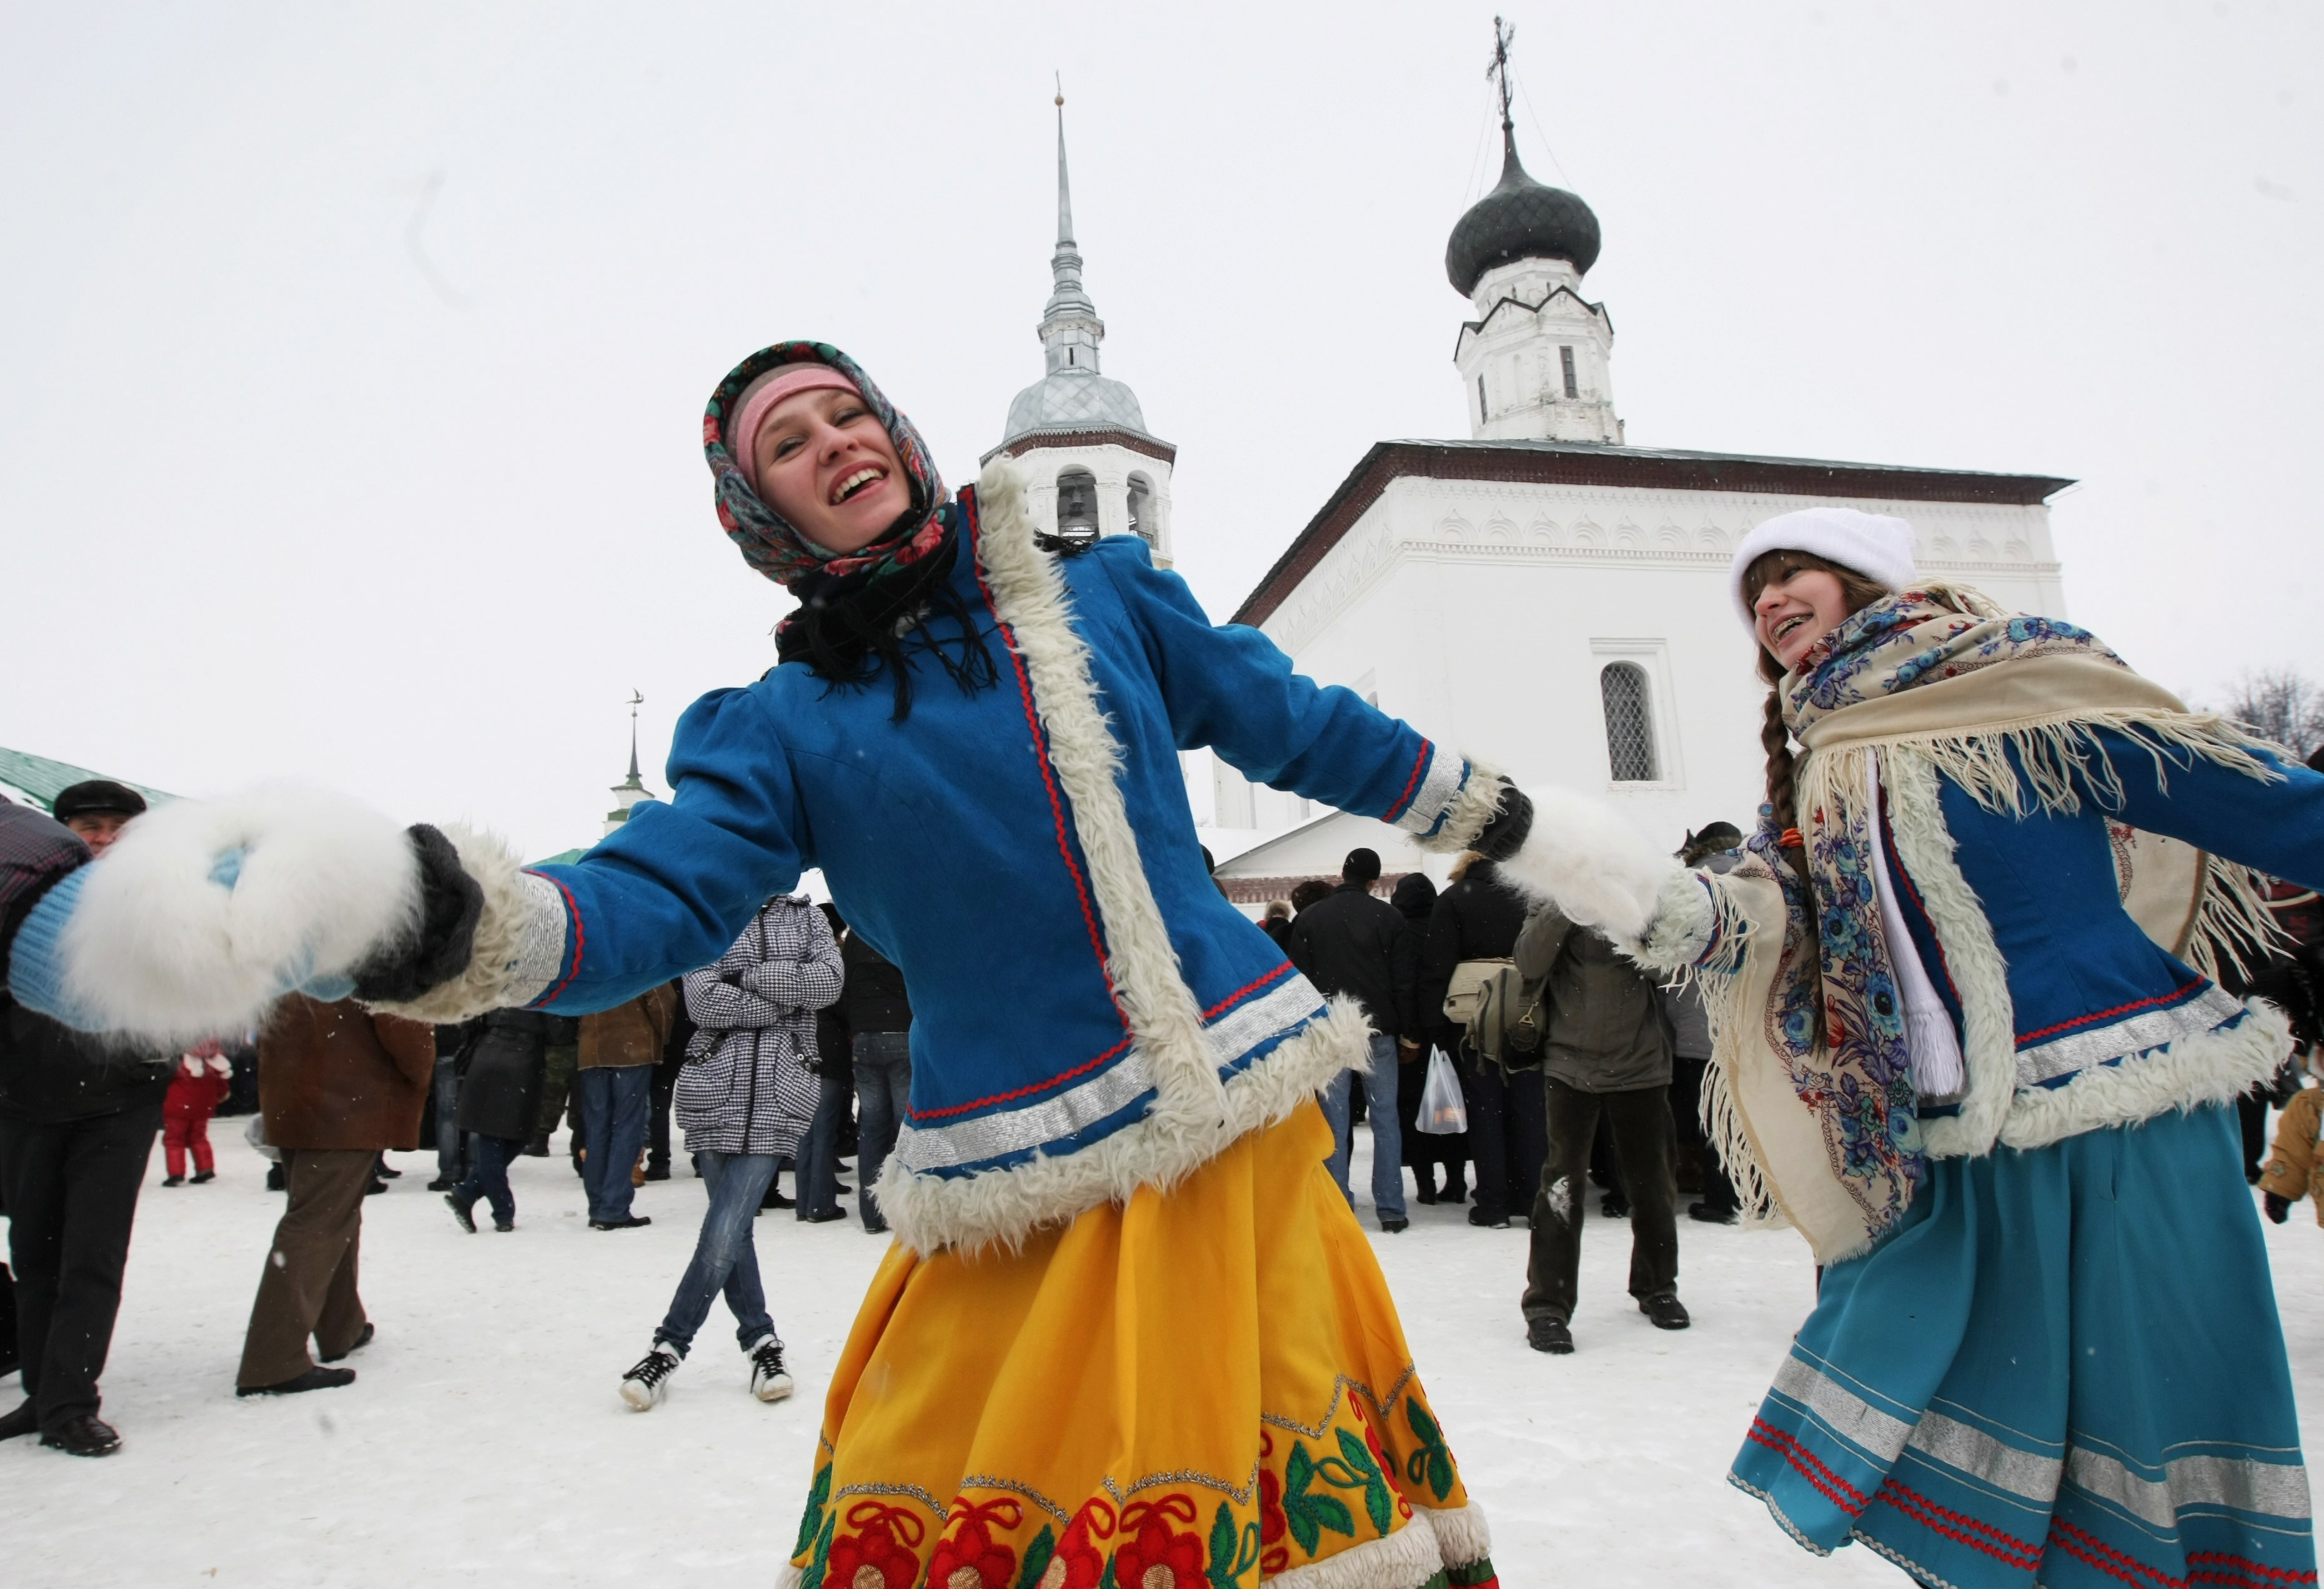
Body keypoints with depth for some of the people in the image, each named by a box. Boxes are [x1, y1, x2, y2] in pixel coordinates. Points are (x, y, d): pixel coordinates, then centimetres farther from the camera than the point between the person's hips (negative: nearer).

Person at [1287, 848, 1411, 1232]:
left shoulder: (1309, 917, 4)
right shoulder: (1389, 916, 0)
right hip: (1378, 1030, 0)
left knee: (1335, 1121, 4)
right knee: (1385, 1117, 4)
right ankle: (1391, 1210, 4)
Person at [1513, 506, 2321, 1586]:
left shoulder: (2007, 670, -2)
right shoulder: (1810, 780, 12)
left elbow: (2214, 782, -2)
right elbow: (1753, 925, 0)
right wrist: (1649, 902, -19)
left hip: (2126, 1110, -5)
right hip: (1956, 1155, 5)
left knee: (2151, 1432, 3)